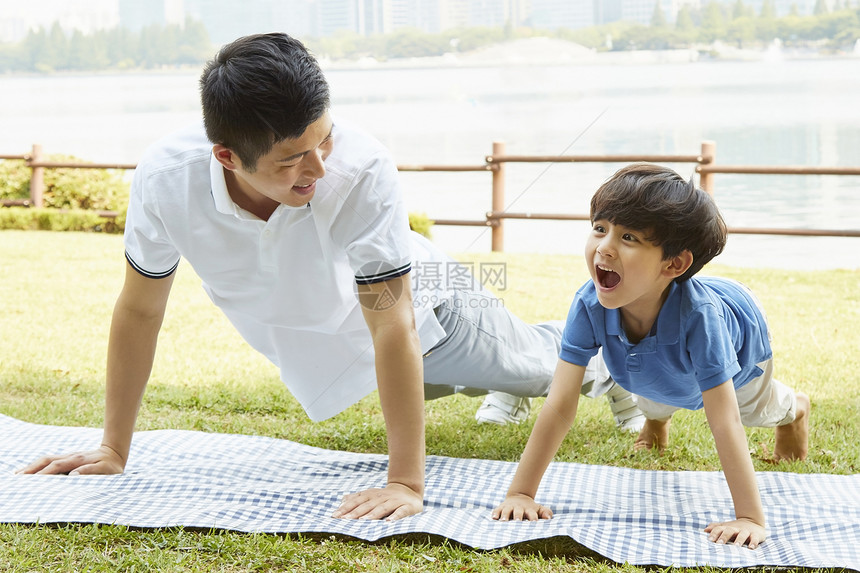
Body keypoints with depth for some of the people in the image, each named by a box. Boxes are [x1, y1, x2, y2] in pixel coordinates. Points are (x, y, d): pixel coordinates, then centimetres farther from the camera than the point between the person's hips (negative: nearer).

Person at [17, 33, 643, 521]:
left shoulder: (363, 170, -45)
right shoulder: (165, 179, -36)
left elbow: (392, 328, -41)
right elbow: (139, 311, -21)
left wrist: (406, 482, -41)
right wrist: (114, 450, -15)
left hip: (421, 305, -3)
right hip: (321, 350, 3)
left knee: (533, 366, 21)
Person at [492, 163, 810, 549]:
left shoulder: (699, 316, -53)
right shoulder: (589, 306, -44)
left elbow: (725, 422, -50)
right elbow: (559, 407, -40)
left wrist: (750, 519, -51)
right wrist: (520, 493, -43)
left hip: (741, 337, -1)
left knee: (758, 410, 31)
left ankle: (794, 410, 66)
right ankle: (657, 420, 66)